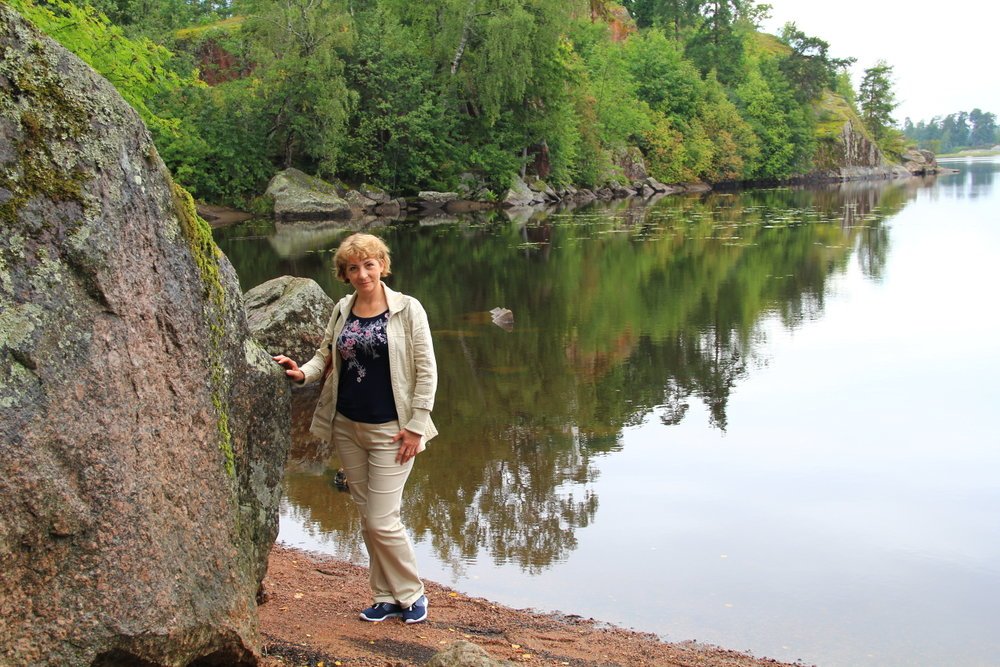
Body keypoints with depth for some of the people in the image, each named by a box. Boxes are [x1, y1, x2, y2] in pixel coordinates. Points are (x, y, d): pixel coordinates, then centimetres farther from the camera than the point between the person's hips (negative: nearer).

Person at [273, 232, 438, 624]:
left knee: (382, 520, -7)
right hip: (346, 426, 5)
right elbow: (325, 354, 12)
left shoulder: (407, 309, -8)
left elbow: (426, 371, -8)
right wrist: (303, 373, -10)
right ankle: (386, 597, 26)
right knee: (367, 516, 12)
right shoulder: (342, 310, 6)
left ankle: (411, 594, 15)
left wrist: (416, 426, -12)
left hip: (390, 430, -5)